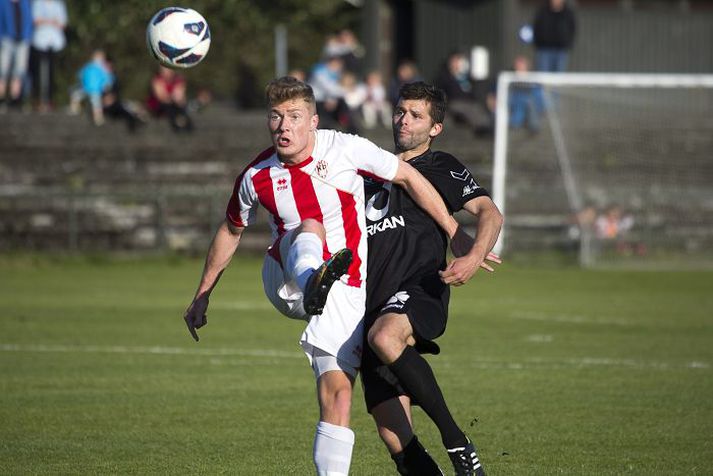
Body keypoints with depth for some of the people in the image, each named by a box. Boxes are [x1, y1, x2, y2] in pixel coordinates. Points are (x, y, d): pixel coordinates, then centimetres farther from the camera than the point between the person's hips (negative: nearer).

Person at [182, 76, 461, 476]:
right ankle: (313, 284, -68)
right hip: (286, 280, 0)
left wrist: (457, 236, -3)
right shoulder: (257, 177, -3)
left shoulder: (345, 149, -11)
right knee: (308, 229, -33)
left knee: (337, 391, -14)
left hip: (346, 289, 0)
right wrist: (203, 296, 22)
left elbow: (409, 177, -2)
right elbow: (231, 232, 15)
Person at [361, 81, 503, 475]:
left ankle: (457, 444, -33)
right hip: (372, 307, 5)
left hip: (419, 292, -5)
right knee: (395, 438, -7)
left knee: (383, 335, -40)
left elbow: (489, 213, -5)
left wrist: (474, 257, -23)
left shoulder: (442, 168, 10)